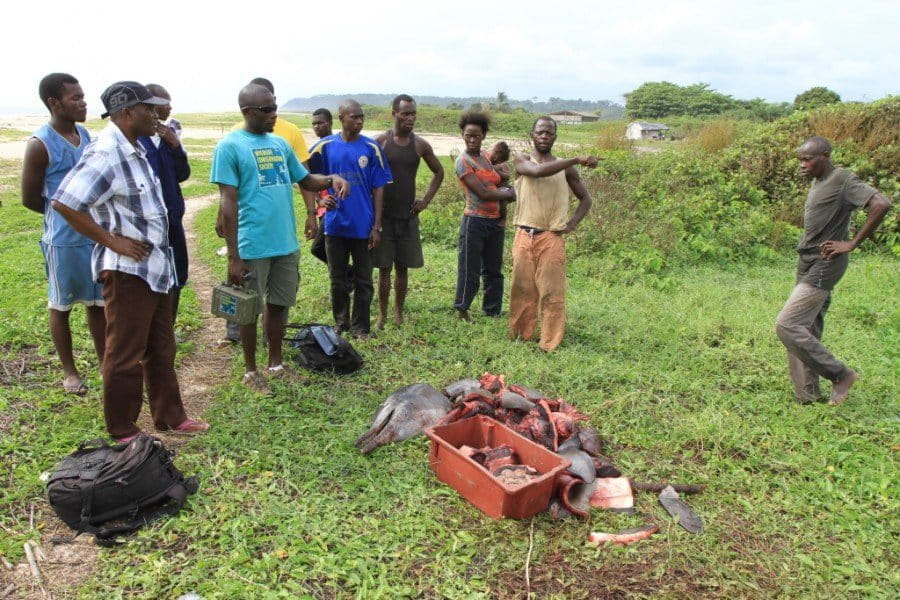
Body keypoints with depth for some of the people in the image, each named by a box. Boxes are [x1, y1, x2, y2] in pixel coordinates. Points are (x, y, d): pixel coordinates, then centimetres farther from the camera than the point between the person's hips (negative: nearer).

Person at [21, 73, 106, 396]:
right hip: (64, 240, -6)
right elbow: (30, 199, -9)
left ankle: (105, 364, 26)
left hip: (98, 234, 6)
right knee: (61, 306, 10)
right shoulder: (40, 144, -13)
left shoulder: (85, 134, 6)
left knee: (98, 303, 14)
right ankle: (70, 372, 23)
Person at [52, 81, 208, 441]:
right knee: (125, 356, 3)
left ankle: (169, 417, 32)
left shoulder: (135, 149, 10)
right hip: (127, 269, -10)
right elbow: (64, 203, -25)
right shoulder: (106, 155, -19)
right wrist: (112, 240, -20)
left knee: (161, 350, 18)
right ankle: (122, 433, 18)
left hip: (155, 266, 10)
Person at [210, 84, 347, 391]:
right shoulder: (229, 146, -9)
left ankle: (276, 363, 32)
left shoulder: (280, 143, 10)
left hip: (286, 243, 6)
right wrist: (233, 256, -16)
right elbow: (228, 203, -13)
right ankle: (250, 370, 24)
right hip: (253, 247, -6)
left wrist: (331, 179, -5)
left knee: (278, 304, 16)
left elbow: (306, 179, 19)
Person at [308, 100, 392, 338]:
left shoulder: (371, 148, -3)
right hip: (335, 224, 1)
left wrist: (376, 226, -5)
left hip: (363, 226, -1)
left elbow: (378, 189, -2)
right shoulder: (325, 146, -1)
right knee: (338, 279, 13)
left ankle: (360, 327, 21)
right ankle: (340, 323, 29)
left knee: (363, 280, 8)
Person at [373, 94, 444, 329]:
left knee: (403, 267, 8)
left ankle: (398, 312, 20)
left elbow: (439, 172, 16)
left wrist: (426, 200, 7)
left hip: (408, 215, 2)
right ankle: (382, 315, 13)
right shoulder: (380, 142, -4)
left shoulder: (420, 145, 3)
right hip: (383, 214, -2)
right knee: (384, 267, 3)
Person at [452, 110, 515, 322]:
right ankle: (462, 310, 16)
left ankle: (493, 311, 24)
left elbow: (497, 182, 20)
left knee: (494, 269, 13)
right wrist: (510, 194, -5)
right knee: (470, 269, 1)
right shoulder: (463, 161, -9)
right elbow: (483, 193, -16)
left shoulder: (486, 155, 12)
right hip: (475, 221, -7)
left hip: (496, 221, 7)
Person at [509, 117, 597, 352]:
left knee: (552, 291, -2)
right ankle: (519, 335, 21)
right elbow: (538, 171, -19)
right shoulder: (522, 161, 4)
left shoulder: (565, 168, 8)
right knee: (522, 288, 7)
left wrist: (572, 223, -1)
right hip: (524, 236, 0)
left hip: (552, 238, 0)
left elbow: (585, 199, 16)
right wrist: (576, 160, -21)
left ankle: (550, 343, 5)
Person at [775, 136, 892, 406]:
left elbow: (881, 204, -24)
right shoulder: (817, 182, 14)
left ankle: (841, 374, 1)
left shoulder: (843, 180, -13)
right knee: (806, 330, 9)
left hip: (823, 267, -9)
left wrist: (852, 244, -20)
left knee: (786, 325, -13)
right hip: (808, 265, 9)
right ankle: (808, 395, 16)